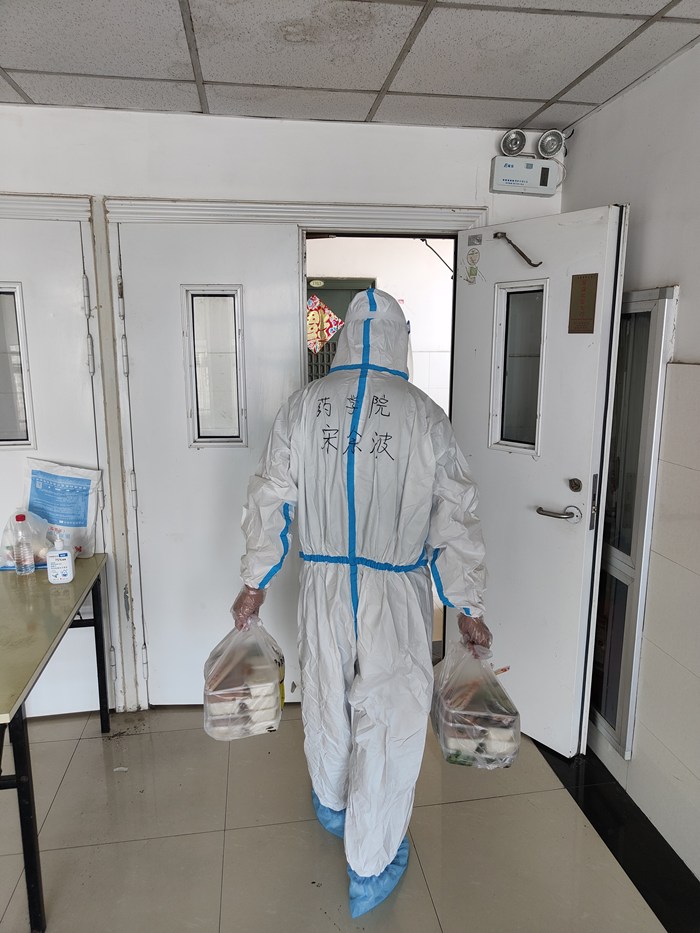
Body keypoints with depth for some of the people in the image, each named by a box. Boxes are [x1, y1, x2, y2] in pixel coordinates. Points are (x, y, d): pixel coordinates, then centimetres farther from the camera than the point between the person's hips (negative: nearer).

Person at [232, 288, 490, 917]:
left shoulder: (304, 406, -5)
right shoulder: (425, 417, -12)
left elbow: (270, 502, -1)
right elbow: (456, 522, -8)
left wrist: (255, 583, 10)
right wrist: (470, 609, 3)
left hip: (324, 587, 3)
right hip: (397, 591, -3)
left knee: (326, 698, 24)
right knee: (389, 719, 11)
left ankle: (332, 803, 52)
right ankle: (371, 869, 26)